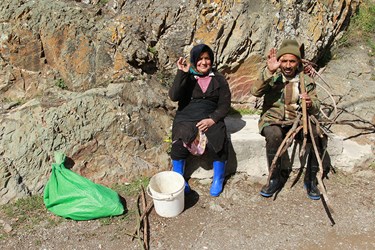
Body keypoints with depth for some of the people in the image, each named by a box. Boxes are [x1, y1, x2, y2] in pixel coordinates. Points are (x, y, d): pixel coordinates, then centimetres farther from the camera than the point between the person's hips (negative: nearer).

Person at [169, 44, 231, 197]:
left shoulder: (219, 79, 9)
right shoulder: (186, 77, 6)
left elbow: (225, 105, 2)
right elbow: (174, 96, -11)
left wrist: (212, 119, -15)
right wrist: (182, 73, -18)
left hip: (211, 119, 1)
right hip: (186, 118, 0)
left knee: (219, 143, -27)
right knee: (179, 142, -29)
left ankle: (218, 179, -1)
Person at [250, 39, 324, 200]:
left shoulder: (306, 81, 7)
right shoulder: (272, 77, 0)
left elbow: (316, 108, 3)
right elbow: (255, 91, -18)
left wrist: (310, 104, -22)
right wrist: (269, 71, -30)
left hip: (297, 120, 3)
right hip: (272, 120, -2)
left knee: (317, 135, -24)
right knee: (274, 135, -35)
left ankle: (311, 180, -5)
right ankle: (275, 179, -14)